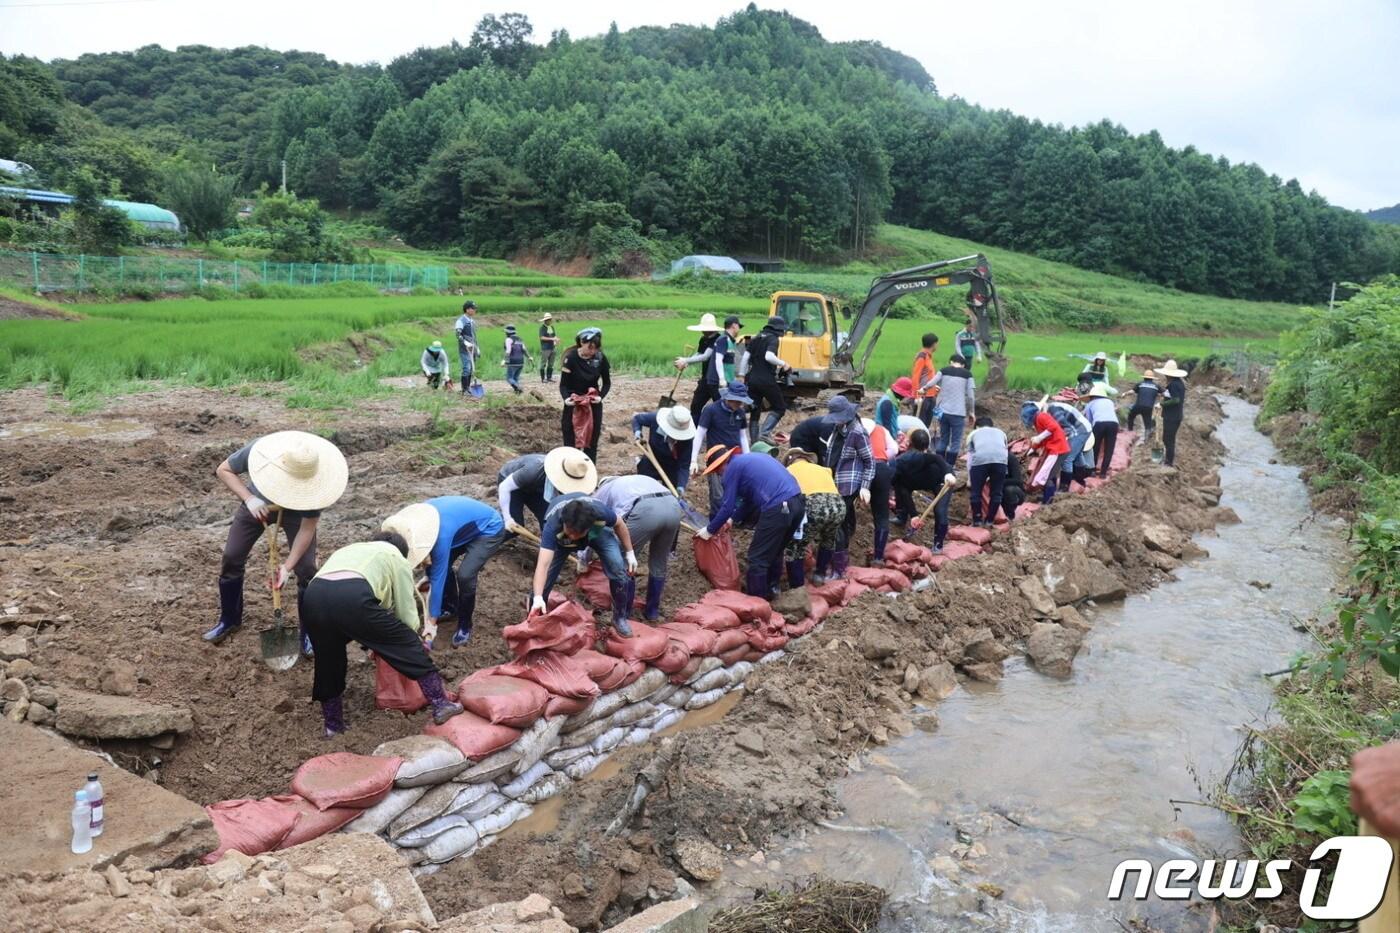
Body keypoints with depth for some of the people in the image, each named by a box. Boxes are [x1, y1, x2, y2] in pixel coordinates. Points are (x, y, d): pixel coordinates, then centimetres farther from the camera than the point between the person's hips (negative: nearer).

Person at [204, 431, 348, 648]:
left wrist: (287, 566, -31)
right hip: (257, 504, 2)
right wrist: (249, 499, -34)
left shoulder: (313, 481, -38)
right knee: (231, 558, 1)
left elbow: (308, 527, -29)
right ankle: (229, 620, 25)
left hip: (296, 511, -2)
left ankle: (309, 632, 7)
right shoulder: (259, 451, -38)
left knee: (306, 568, -12)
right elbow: (223, 470, -20)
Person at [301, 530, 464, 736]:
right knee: (410, 648, 11)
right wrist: (413, 641, 42)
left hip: (314, 595, 5)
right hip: (353, 598, -5)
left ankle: (332, 725, 37)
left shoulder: (349, 550, 42)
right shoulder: (397, 559, 26)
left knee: (328, 663, 27)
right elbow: (406, 614, 21)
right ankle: (441, 705, 13)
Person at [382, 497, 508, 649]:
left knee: (465, 575, -21)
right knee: (441, 566, 0)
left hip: (490, 529, -8)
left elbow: (438, 578, -31)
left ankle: (465, 626, 0)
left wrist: (431, 623, -25)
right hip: (470, 525, 8)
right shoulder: (416, 519, -15)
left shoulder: (441, 533, -37)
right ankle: (450, 607, 25)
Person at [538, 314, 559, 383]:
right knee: (543, 364, -2)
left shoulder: (552, 327, 14)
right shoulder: (542, 327, -8)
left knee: (551, 364, 10)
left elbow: (554, 335, 17)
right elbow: (542, 337, -17)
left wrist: (556, 340, -6)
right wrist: (551, 339, -21)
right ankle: (543, 378, 1)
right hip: (545, 348, -7)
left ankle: (549, 377, 17)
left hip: (552, 348, 7)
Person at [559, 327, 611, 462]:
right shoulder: (571, 358, -15)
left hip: (594, 406, 3)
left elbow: (607, 382, 2)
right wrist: (566, 398, -31)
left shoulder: (600, 358, -7)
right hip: (573, 406, -3)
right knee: (571, 445, -3)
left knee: (591, 444, 6)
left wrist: (600, 396, -17)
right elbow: (563, 384, -12)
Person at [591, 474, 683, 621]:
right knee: (659, 565, 24)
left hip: (645, 510, -5)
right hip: (673, 506, 5)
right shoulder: (635, 481, 45)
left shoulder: (601, 493, 32)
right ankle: (652, 612, 36)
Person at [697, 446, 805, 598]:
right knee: (775, 552, 24)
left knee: (758, 557, 3)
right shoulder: (751, 459, 27)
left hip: (778, 508, -9)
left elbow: (727, 505, 1)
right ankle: (771, 590, 34)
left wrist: (710, 530, 13)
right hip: (798, 503, 9)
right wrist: (732, 518, 38)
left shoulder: (733, 467, 2)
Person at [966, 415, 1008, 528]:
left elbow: (969, 457, 30)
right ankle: (989, 521, 19)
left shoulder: (973, 433, 32)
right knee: (996, 492, 16)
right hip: (1000, 459, 1)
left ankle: (977, 521, 20)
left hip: (980, 459, -1)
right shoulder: (1000, 432, 38)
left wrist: (969, 480, 38)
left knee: (976, 492, 14)